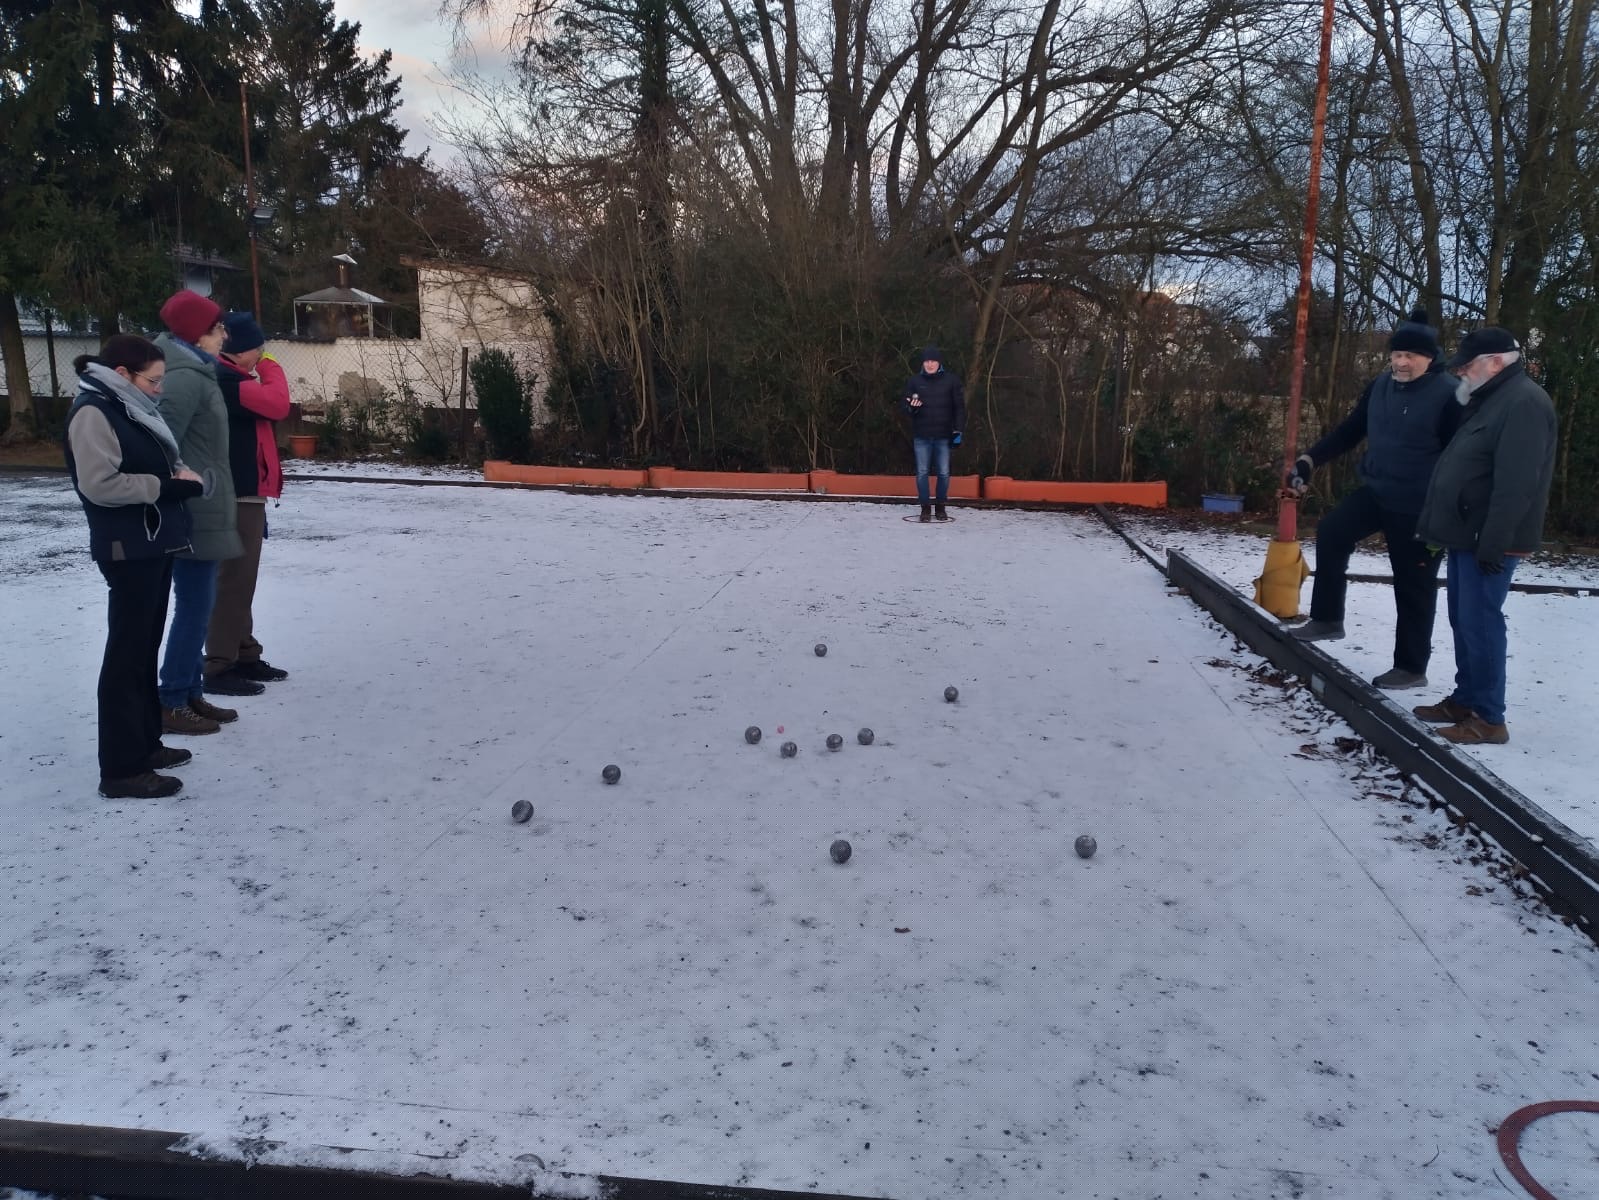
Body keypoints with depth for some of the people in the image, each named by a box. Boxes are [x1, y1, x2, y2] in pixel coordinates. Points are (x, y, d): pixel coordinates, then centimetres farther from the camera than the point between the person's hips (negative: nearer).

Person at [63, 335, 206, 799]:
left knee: (146, 648, 16)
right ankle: (121, 768, -3)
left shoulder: (129, 409, 16)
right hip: (127, 549, -10)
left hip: (154, 545, 10)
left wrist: (178, 474, 5)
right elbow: (99, 484, -23)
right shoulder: (93, 412, -13)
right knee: (127, 652, -7)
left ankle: (144, 743, 27)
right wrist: (166, 486, -17)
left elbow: (155, 465, 28)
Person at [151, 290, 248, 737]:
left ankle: (191, 694, 22)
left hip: (205, 509, 10)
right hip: (196, 513, -10)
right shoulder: (185, 378, -16)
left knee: (197, 604, 14)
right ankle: (172, 704, 2)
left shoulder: (195, 373, 15)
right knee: (195, 606, -5)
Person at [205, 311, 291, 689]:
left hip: (241, 492, 11)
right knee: (232, 580, -7)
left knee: (240, 580, 16)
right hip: (236, 495, -11)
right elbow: (277, 405, -22)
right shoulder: (225, 378, -15)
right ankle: (220, 666, -3)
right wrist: (270, 367, -8)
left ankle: (243, 657, 25)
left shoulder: (227, 377, 19)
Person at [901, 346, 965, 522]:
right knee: (922, 473, 1)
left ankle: (941, 508, 17)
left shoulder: (951, 380, 2)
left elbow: (959, 406, 4)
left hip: (943, 435, -1)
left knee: (944, 473, 3)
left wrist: (958, 430, -3)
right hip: (921, 436, 1)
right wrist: (911, 406, -16)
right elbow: (905, 404, 9)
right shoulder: (914, 381, 5)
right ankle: (925, 508, 11)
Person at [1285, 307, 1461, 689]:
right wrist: (1309, 460, 4)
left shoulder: (1448, 394, -17)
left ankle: (1411, 667, 16)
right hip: (1375, 492, 7)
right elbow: (1350, 430, 14)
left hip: (1418, 508, -7)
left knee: (1413, 588, 2)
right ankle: (1327, 618, 9)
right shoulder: (1381, 386, 5)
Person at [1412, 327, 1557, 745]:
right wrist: (1437, 527, 19)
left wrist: (1492, 543, -25)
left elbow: (1516, 485, -23)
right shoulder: (1491, 399, 17)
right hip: (1466, 535, 10)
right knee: (1463, 621, 14)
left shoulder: (1524, 403, -16)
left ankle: (1488, 718, -2)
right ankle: (1465, 700, 23)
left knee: (1480, 622, -8)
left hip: (1487, 541, -10)